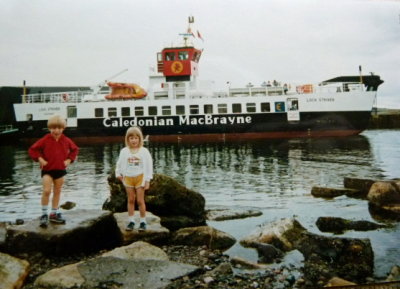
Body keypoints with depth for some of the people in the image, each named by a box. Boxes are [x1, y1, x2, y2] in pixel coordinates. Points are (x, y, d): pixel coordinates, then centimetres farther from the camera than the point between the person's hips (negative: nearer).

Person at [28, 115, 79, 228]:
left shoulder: (66, 140, 0)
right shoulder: (45, 140, -8)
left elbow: (75, 149, 14)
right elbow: (32, 149, -3)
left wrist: (69, 160, 2)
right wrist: (40, 159, -12)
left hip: (60, 169, 3)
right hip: (47, 169, -3)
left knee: (57, 192, 10)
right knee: (46, 191, -15)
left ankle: (54, 214, 21)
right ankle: (44, 214, -2)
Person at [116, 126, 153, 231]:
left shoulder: (144, 151, -5)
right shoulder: (124, 151, 1)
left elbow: (149, 166, -4)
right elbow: (120, 164, 12)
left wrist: (147, 180, -6)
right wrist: (118, 174, 2)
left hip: (140, 178, -2)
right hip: (128, 178, 2)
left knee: (140, 200, 0)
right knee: (130, 200, 9)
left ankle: (143, 221, 11)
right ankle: (131, 221, 16)